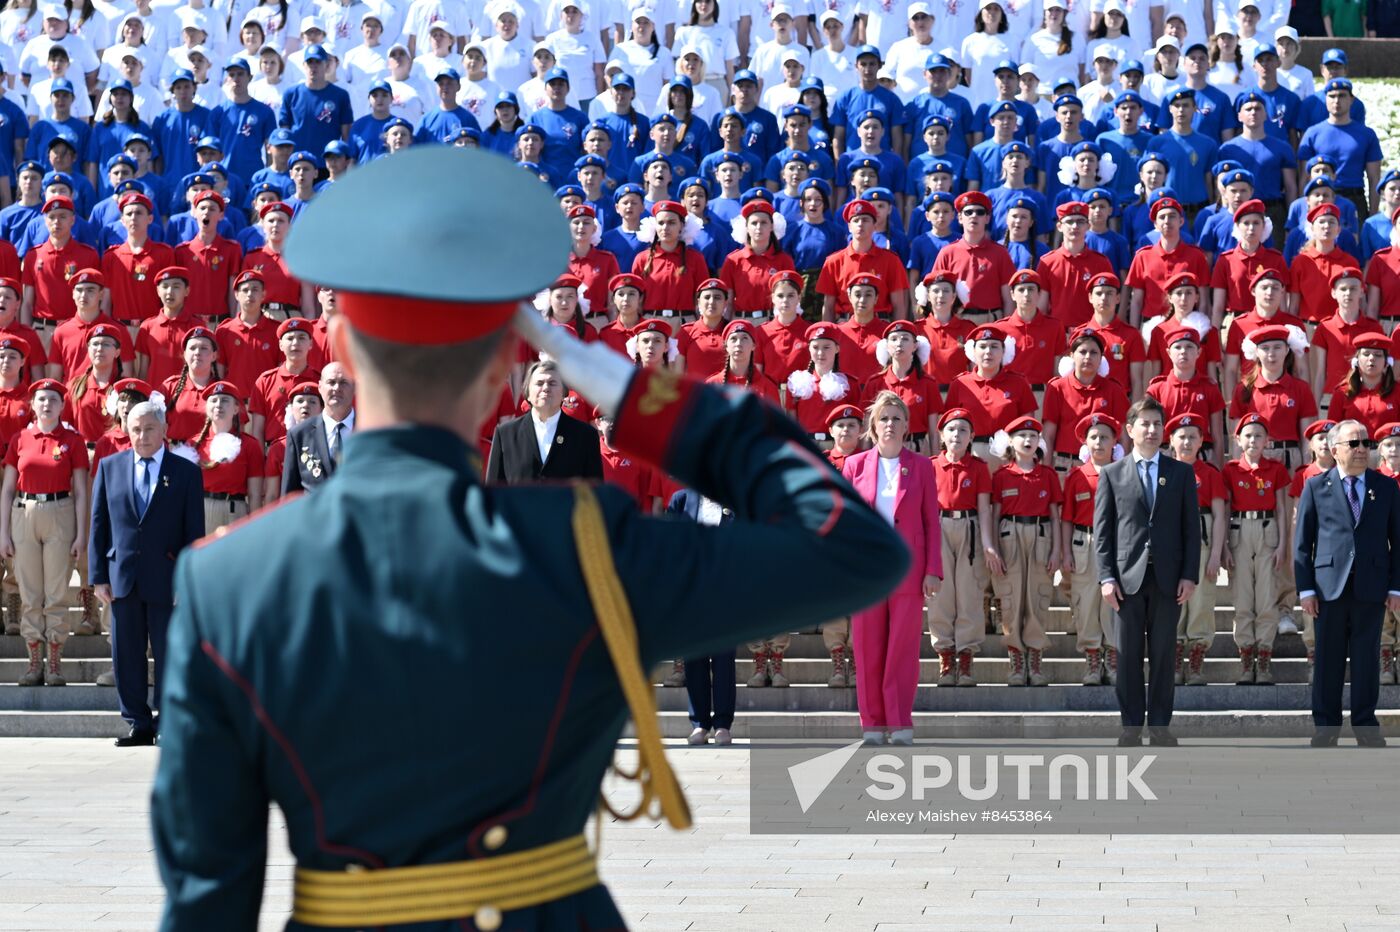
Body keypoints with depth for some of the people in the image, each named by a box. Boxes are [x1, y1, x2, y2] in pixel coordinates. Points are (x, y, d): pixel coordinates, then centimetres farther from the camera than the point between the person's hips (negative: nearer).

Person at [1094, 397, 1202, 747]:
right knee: (1129, 656, 2)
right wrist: (1106, 577, -5)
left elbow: (1191, 527, 6)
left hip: (1167, 577, 1)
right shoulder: (1111, 474, 6)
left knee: (1163, 655, 4)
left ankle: (1160, 725, 10)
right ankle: (1131, 727, 8)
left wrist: (1189, 575, -3)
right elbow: (1102, 530, 3)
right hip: (1127, 577, -1)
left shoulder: (1181, 473, 9)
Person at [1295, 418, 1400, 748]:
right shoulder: (1316, 486, 4)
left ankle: (1365, 724, 16)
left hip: (1371, 586, 1)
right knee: (1328, 659, 5)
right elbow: (1302, 541, 3)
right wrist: (1305, 588, -3)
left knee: (1367, 659, 6)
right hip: (1329, 586, -1)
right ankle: (1326, 725, 14)